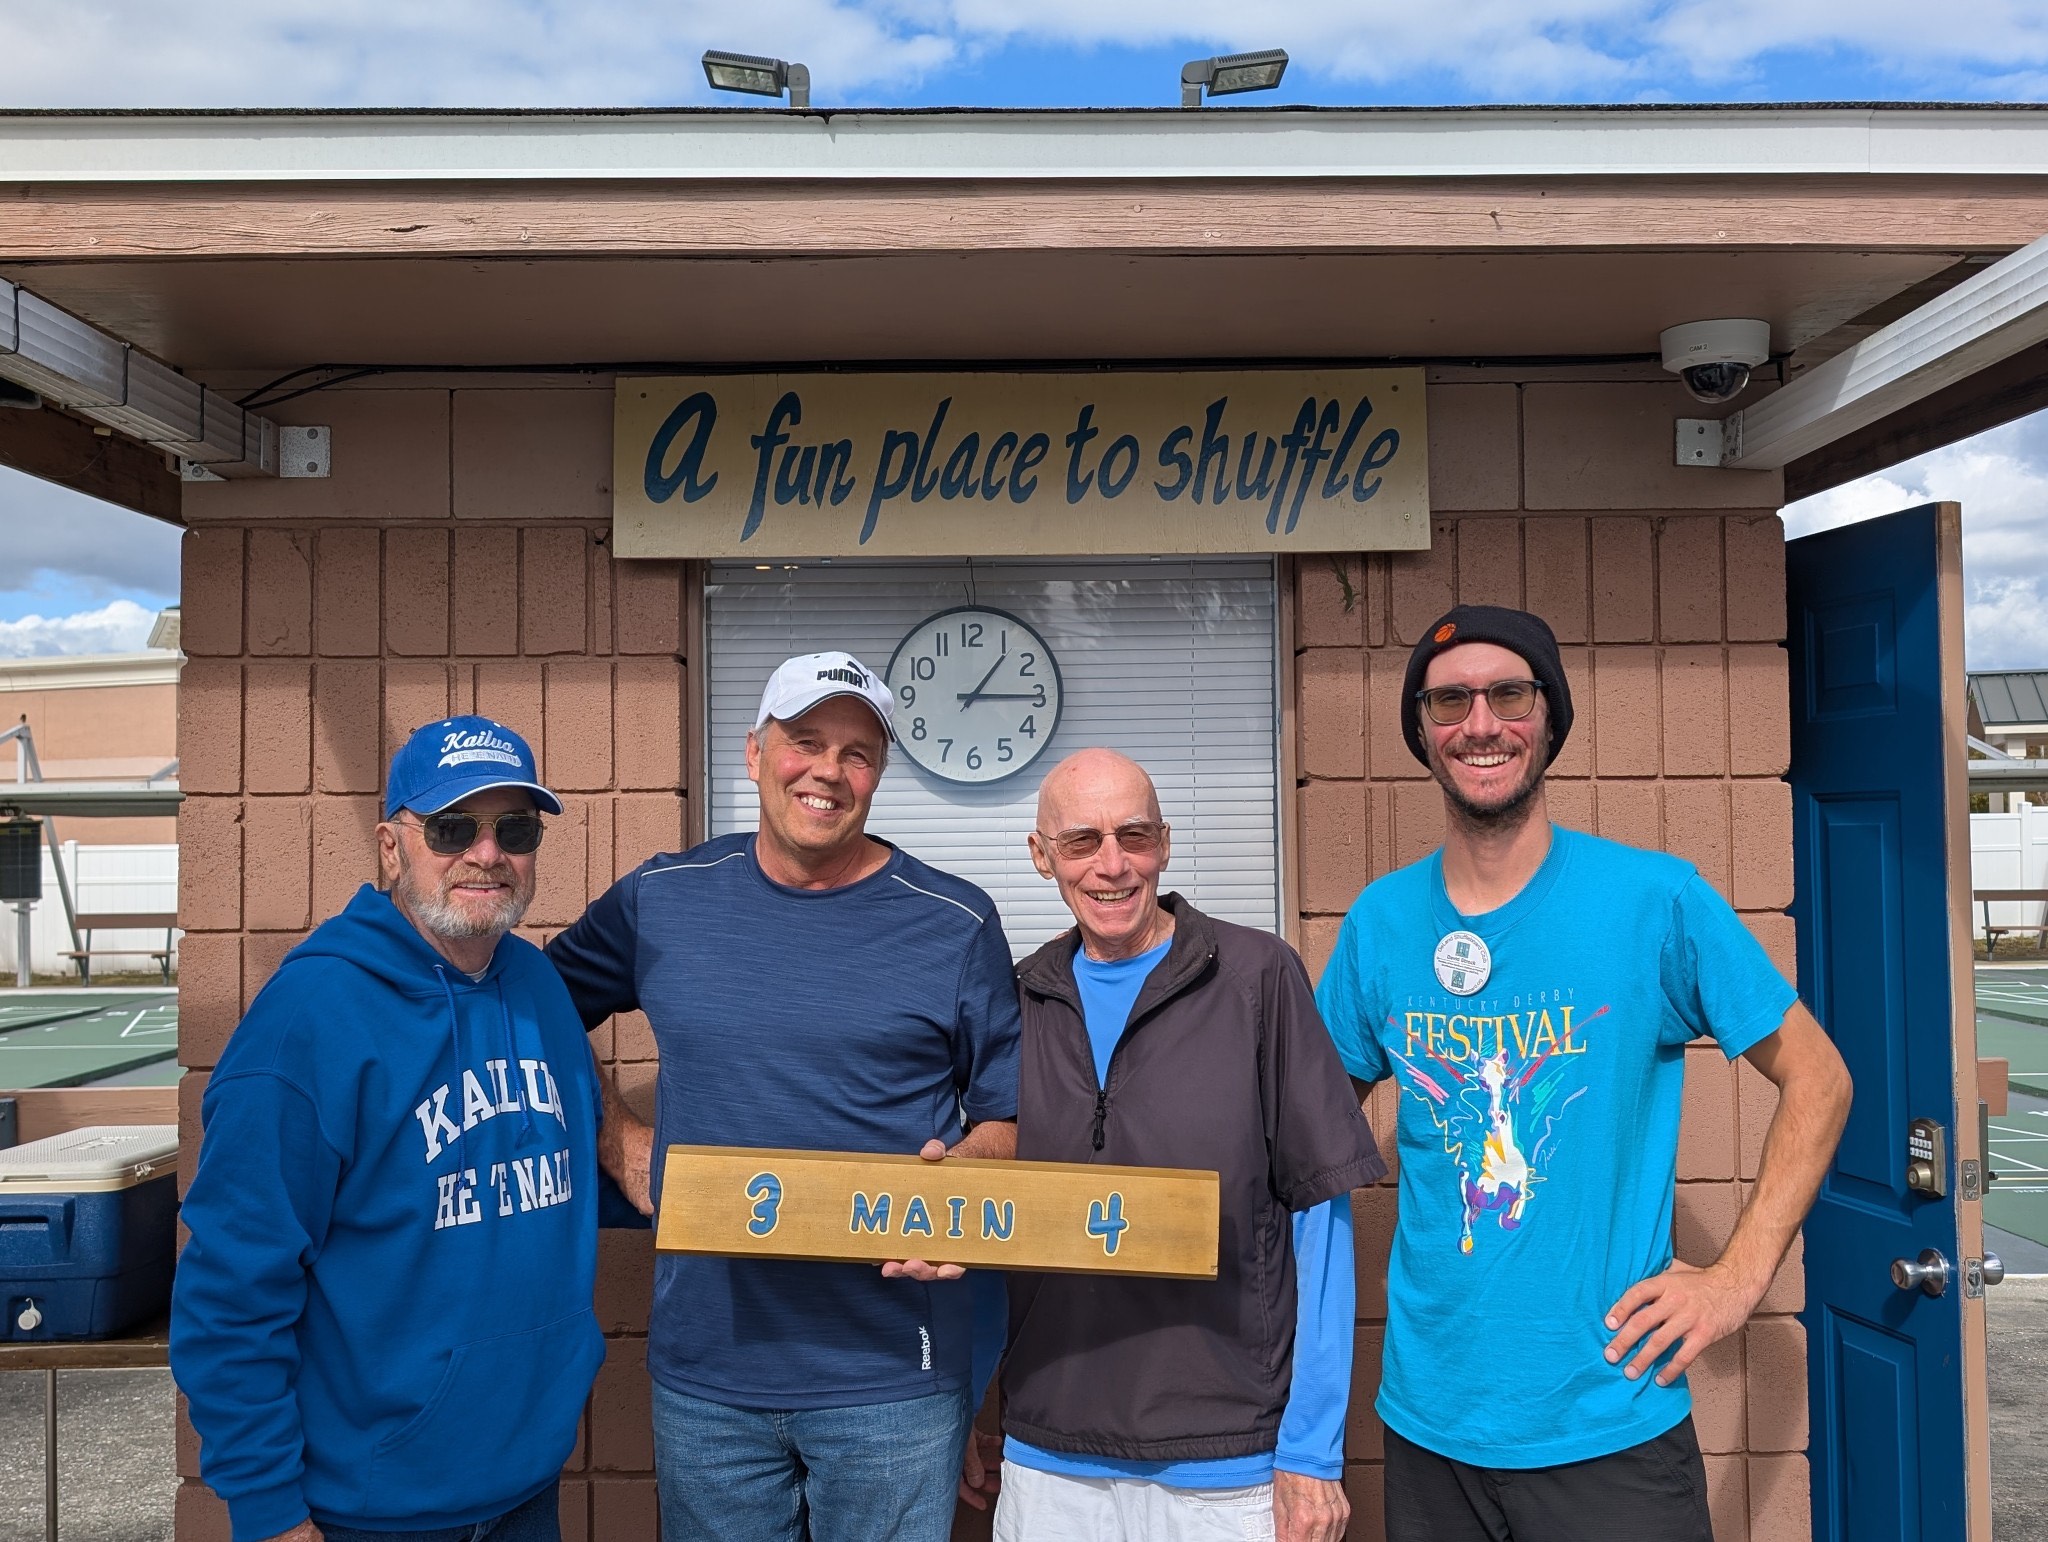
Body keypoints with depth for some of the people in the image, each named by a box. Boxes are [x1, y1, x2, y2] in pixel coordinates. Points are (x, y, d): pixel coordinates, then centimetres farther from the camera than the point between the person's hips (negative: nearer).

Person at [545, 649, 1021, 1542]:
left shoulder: (954, 923, -4)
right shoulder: (660, 900, 2)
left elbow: (1011, 1113, 3)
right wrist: (616, 1140, 4)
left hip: (893, 1376, -2)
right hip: (704, 1370, 2)